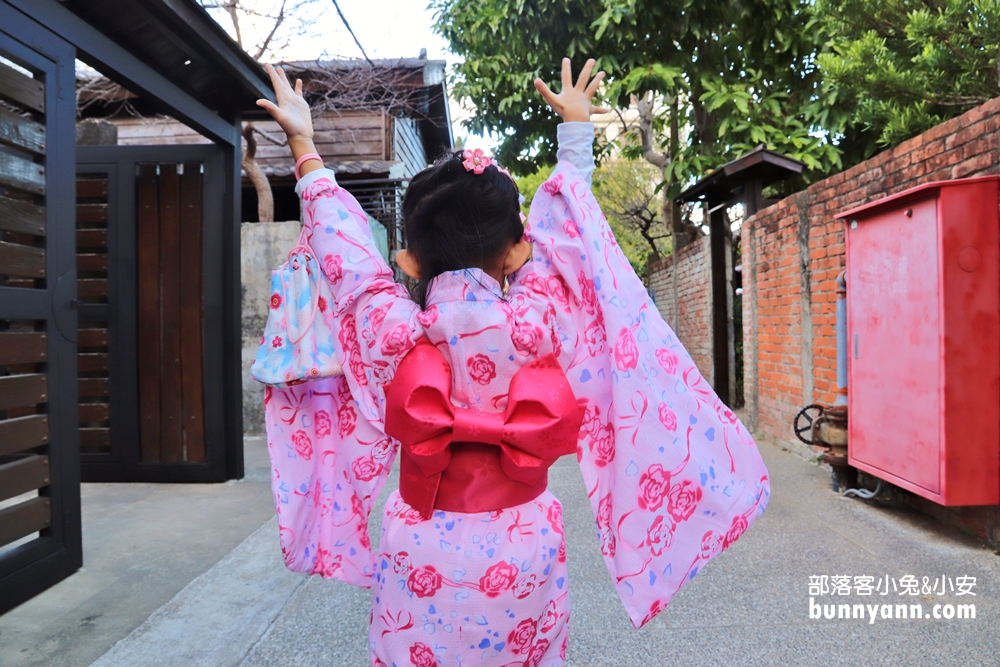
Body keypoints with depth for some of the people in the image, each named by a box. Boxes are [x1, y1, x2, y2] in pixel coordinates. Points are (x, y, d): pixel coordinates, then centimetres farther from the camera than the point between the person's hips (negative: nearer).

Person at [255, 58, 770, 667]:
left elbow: (345, 247, -2)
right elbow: (561, 226, -1)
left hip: (422, 556, 0)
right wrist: (577, 126, 15)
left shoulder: (394, 331, -16)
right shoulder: (538, 322, -16)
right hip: (522, 554, 1)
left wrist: (306, 150, 13)